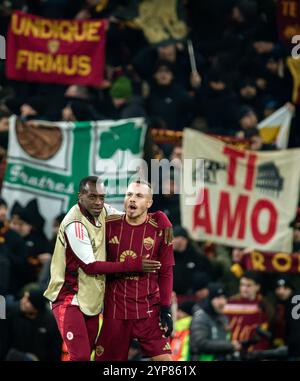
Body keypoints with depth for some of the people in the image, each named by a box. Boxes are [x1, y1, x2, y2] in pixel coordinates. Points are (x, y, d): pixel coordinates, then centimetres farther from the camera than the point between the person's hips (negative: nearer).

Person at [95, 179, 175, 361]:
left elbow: (165, 271, 0)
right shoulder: (110, 225, 0)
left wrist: (166, 309, -4)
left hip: (149, 310, -2)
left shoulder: (160, 228, -5)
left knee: (164, 358, -11)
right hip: (114, 309, 2)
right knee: (105, 358, 4)